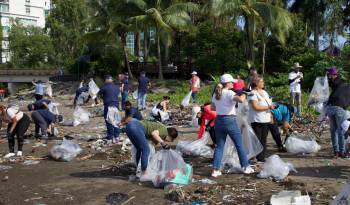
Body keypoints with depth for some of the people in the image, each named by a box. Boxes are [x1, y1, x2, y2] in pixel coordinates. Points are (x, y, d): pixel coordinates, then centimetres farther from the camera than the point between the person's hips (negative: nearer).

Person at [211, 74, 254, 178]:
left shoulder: (216, 94, 8)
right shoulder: (229, 93, -12)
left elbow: (213, 108, 19)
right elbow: (241, 100, -30)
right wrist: (243, 95, -10)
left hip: (218, 121, 6)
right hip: (230, 121, -6)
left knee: (219, 146, 9)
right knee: (239, 145, 10)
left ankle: (215, 170, 2)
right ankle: (246, 167, 19)